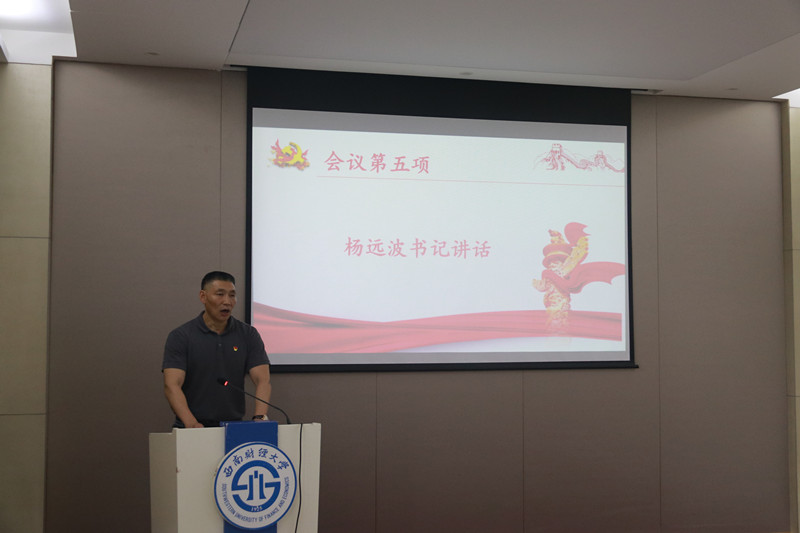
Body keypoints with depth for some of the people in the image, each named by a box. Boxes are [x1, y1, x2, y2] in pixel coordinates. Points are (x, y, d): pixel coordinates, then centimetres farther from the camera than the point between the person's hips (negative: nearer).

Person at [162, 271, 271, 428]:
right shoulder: (180, 336, -1)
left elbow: (263, 380, -2)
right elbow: (171, 385, -11)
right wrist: (192, 424, -27)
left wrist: (260, 417, -21)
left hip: (234, 427, 2)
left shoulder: (248, 335, 6)